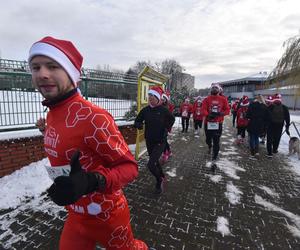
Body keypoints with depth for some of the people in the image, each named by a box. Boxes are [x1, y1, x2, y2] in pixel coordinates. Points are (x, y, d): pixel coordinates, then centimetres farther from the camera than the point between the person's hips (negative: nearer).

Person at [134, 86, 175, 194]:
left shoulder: (163, 110, -12)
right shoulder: (145, 110, -5)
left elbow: (172, 119, 7)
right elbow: (137, 120, 6)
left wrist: (167, 129, -3)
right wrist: (139, 125, -17)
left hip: (160, 142, -5)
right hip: (149, 141, 5)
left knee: (151, 164, -13)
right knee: (155, 161, 22)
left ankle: (159, 181, 18)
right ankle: (162, 177, 51)